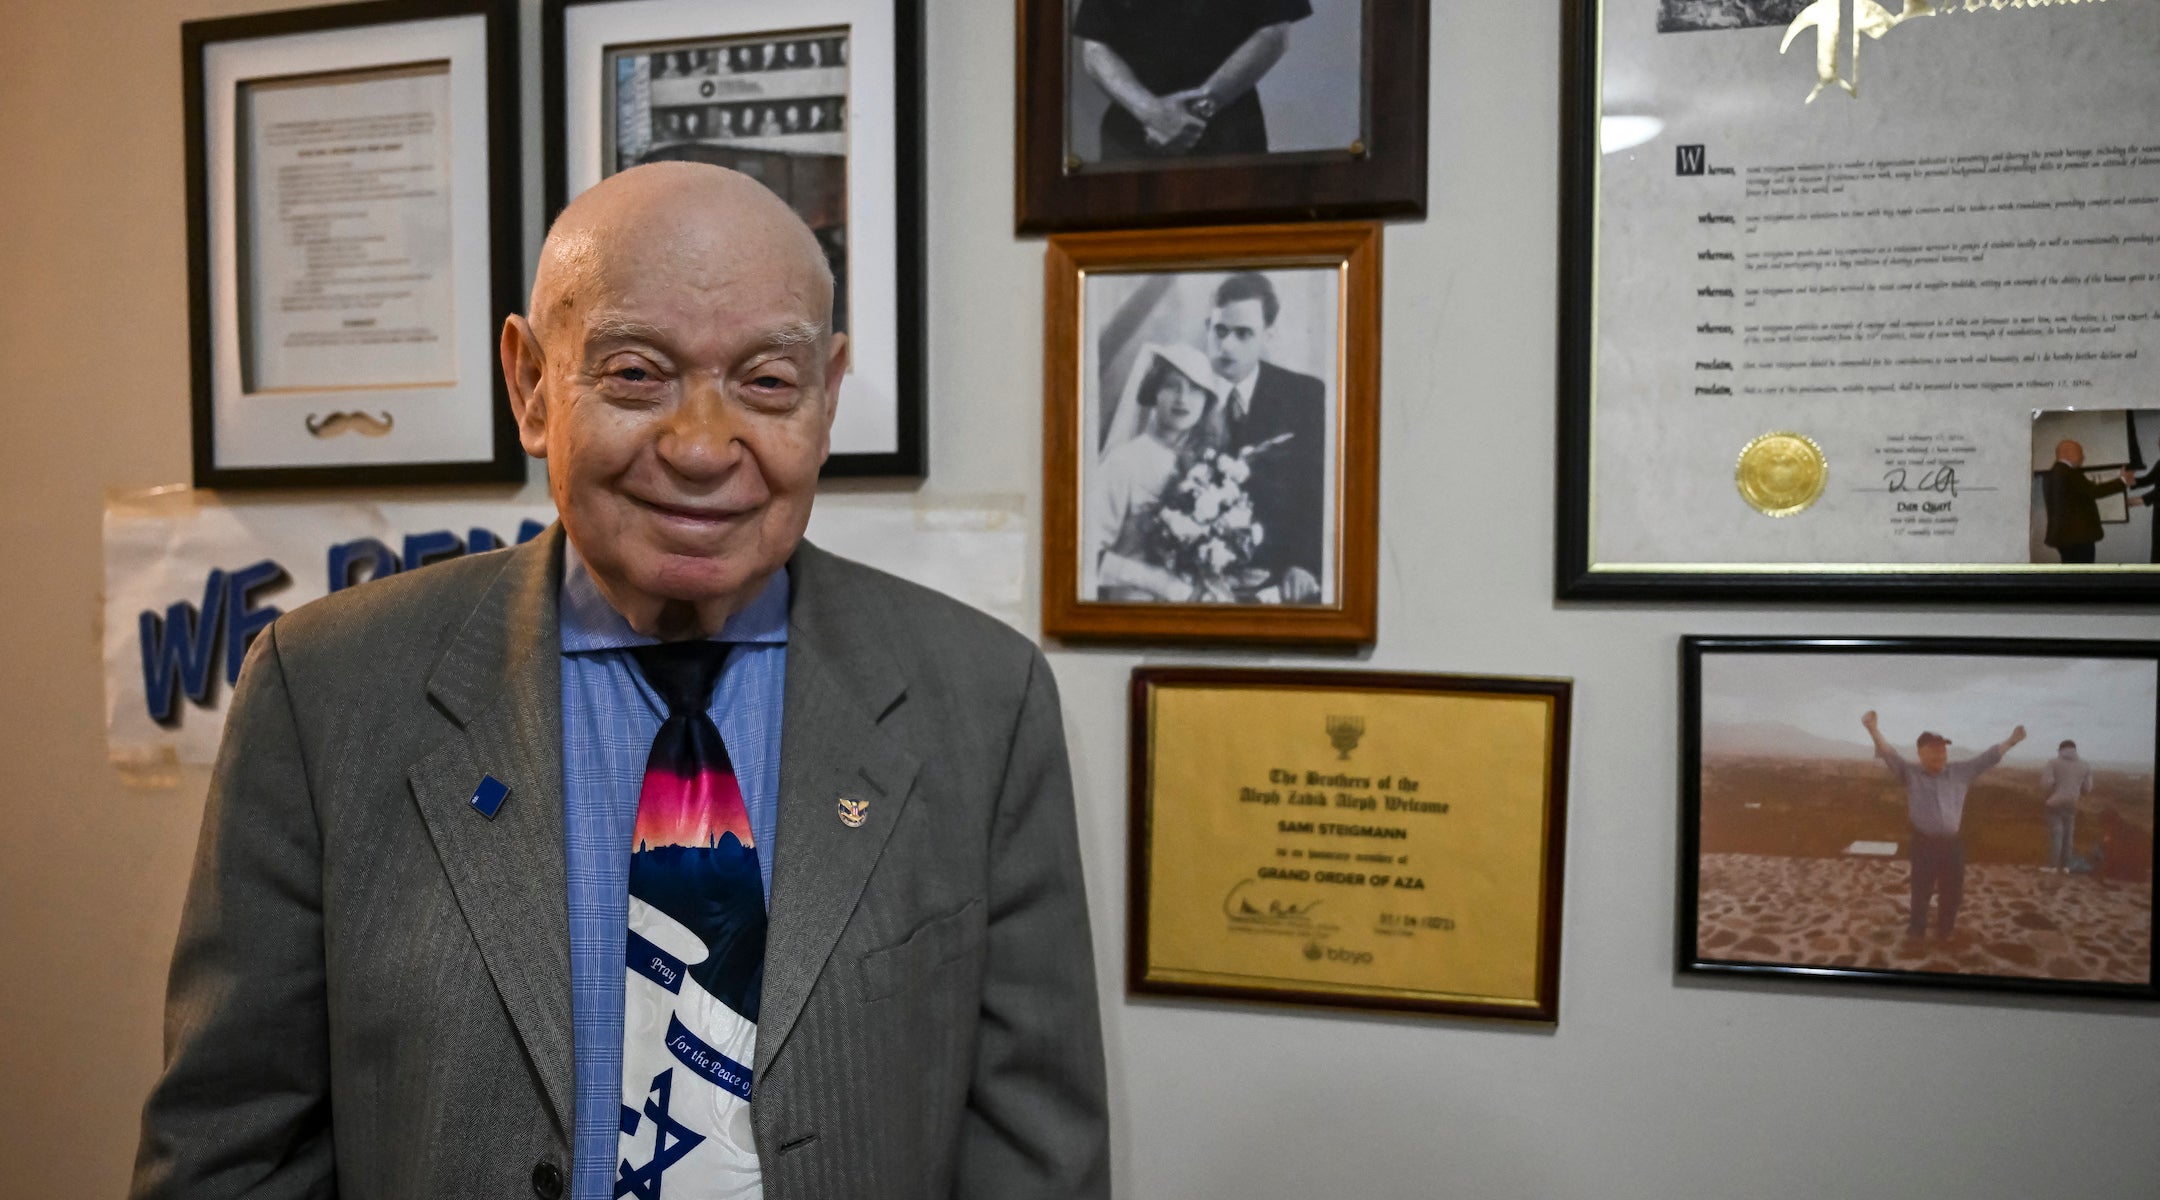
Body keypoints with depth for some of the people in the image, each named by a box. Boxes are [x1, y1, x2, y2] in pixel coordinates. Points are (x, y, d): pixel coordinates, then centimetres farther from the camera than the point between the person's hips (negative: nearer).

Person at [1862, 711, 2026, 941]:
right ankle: (1916, 931, 20)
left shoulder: (1960, 773, 9)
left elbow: (1987, 757, 10)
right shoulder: (1910, 773, 0)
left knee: (1952, 891, 13)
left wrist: (2010, 741, 6)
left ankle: (1946, 930, 31)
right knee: (1921, 890, 6)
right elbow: (1889, 754, -12)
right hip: (1925, 843, -3)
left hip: (1953, 843, 3)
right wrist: (1872, 728, -26)